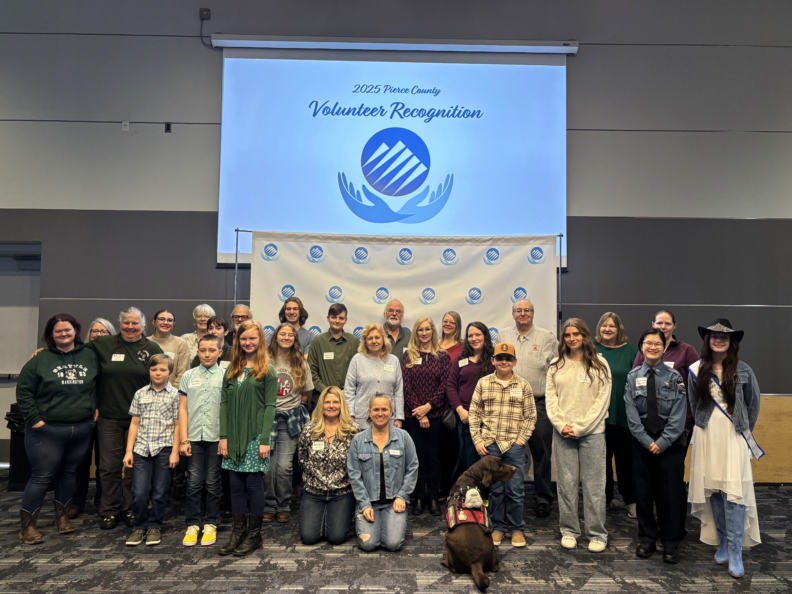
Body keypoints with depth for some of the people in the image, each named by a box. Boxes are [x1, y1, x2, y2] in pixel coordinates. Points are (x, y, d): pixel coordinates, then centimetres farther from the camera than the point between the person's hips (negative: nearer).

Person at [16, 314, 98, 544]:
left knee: (70, 473, 14)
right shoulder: (40, 360, -4)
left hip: (82, 430, 3)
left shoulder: (90, 357, 5)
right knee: (42, 476, 0)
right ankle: (27, 525, 14)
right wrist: (34, 419, -8)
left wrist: (95, 408, 4)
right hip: (47, 431, -3)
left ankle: (62, 515, 30)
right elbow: (23, 391, -3)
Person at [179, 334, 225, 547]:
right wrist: (183, 439, 1)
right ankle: (192, 525, 16)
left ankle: (211, 524, 18)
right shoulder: (189, 376, 7)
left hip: (216, 438, -1)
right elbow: (183, 409, 6)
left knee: (213, 483, 7)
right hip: (194, 437, 1)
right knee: (193, 483, 5)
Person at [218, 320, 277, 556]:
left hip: (255, 436, -4)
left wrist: (265, 440, -12)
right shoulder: (231, 369, 11)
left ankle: (254, 534, 15)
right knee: (236, 485, 9)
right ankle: (238, 531, 21)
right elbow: (224, 403, 9)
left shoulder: (267, 371, -2)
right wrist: (223, 436, 1)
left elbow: (270, 407, -6)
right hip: (233, 436, 4)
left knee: (254, 484, 2)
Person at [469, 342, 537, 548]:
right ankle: (498, 527, 24)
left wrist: (522, 439, -4)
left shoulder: (523, 386, 3)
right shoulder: (483, 383, 4)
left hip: (515, 446, -1)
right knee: (495, 489, 9)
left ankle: (517, 528, 21)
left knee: (515, 490, 4)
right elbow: (474, 413, 5)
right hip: (490, 444, 1)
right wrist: (477, 440, -1)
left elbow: (530, 416, 5)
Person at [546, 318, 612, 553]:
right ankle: (569, 531, 20)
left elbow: (602, 400, -4)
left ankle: (597, 534, 16)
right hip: (563, 433, 2)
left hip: (592, 432, -2)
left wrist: (580, 427, -9)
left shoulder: (599, 364, 0)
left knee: (593, 485, 3)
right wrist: (562, 425, -7)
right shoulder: (556, 366, 7)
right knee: (566, 483, 7)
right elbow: (551, 398, 6)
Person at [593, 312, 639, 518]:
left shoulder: (629, 350, 0)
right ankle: (605, 498, 25)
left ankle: (631, 500, 21)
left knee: (625, 458, 6)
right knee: (602, 458, 10)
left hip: (623, 415, -1)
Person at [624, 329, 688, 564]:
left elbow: (678, 416, -6)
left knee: (669, 494, 6)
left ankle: (670, 544, 20)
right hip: (642, 442, 1)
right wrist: (647, 441, -10)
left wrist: (662, 442, -12)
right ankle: (647, 540, 23)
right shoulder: (633, 377, 0)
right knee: (643, 492, 8)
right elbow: (632, 414, -3)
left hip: (670, 443, -1)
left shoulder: (674, 377, -3)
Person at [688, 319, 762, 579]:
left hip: (734, 439, -2)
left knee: (733, 494, -6)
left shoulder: (743, 372, -2)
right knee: (713, 492, 8)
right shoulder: (697, 371, 1)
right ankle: (722, 543, 23)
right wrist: (707, 426, 13)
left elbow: (753, 405, 9)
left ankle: (735, 553, 1)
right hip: (706, 438, 2)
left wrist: (744, 431, 11)